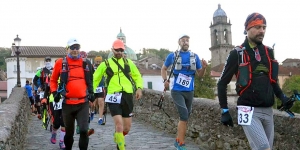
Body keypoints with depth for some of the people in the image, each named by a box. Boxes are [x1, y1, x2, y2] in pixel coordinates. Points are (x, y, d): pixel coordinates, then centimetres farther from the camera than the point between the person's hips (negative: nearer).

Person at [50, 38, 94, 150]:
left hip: (83, 103, 1)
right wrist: (54, 93, -2)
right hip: (67, 103, 0)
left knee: (84, 130, -13)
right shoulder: (60, 63, 0)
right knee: (69, 132, 13)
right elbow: (53, 80, 11)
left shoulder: (86, 63, 6)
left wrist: (91, 92, 11)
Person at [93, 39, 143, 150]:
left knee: (127, 127, 11)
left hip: (127, 96, 3)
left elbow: (137, 76, 17)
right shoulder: (106, 64, 6)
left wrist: (139, 88, -1)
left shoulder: (128, 62, 12)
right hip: (113, 97, -3)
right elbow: (95, 79, 11)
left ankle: (118, 138, 43)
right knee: (119, 125, -15)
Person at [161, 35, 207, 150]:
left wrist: (204, 68, -14)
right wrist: (165, 80, -4)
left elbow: (200, 75, 7)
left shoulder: (195, 57, 3)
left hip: (189, 92, 4)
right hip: (177, 91, -4)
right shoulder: (172, 56, -2)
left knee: (185, 117, 12)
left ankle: (178, 141, 28)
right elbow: (163, 68, 13)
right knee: (184, 115, -19)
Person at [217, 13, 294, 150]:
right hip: (249, 110, -6)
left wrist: (282, 97, 4)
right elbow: (222, 83, -1)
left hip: (267, 110, 6)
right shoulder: (237, 54, -6)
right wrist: (224, 111, -5)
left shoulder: (269, 52, 10)